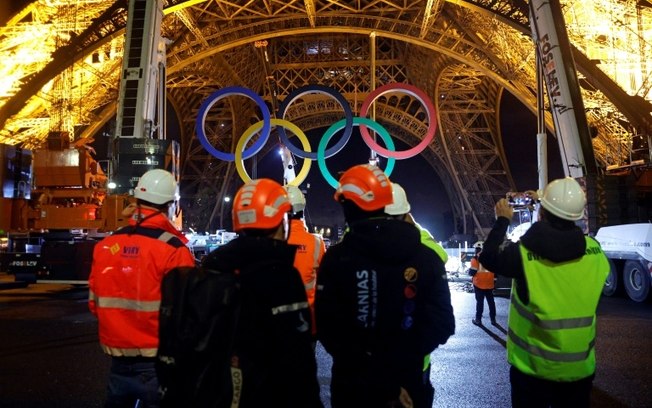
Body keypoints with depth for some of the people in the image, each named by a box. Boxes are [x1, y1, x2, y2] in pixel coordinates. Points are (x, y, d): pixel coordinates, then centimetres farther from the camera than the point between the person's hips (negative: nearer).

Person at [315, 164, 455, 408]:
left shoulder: (336, 258, -14)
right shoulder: (425, 256, -7)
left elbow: (328, 330, -16)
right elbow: (442, 324, -7)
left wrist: (361, 364, -11)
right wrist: (403, 358, -4)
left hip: (354, 385, -1)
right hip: (410, 384, 2)